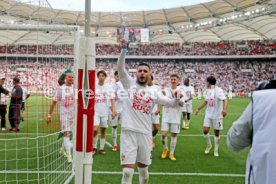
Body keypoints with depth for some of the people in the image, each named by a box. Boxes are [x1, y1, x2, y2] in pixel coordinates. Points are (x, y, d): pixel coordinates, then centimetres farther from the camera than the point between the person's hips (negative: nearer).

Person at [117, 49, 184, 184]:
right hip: (129, 132, -3)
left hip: (145, 133, 4)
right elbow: (120, 67, -6)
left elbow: (171, 103, 13)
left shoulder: (153, 93, 13)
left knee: (143, 168, 18)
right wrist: (124, 49, -18)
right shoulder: (130, 83, 6)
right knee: (128, 171, -8)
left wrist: (177, 99, -10)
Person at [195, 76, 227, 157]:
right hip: (208, 114, 6)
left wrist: (224, 109, -45)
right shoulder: (208, 90, 9)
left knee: (216, 133, 4)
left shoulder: (218, 90, -15)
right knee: (205, 130, -5)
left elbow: (224, 100, -28)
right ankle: (209, 145, 20)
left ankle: (216, 150, 20)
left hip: (217, 115, -5)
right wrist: (198, 109, 21)